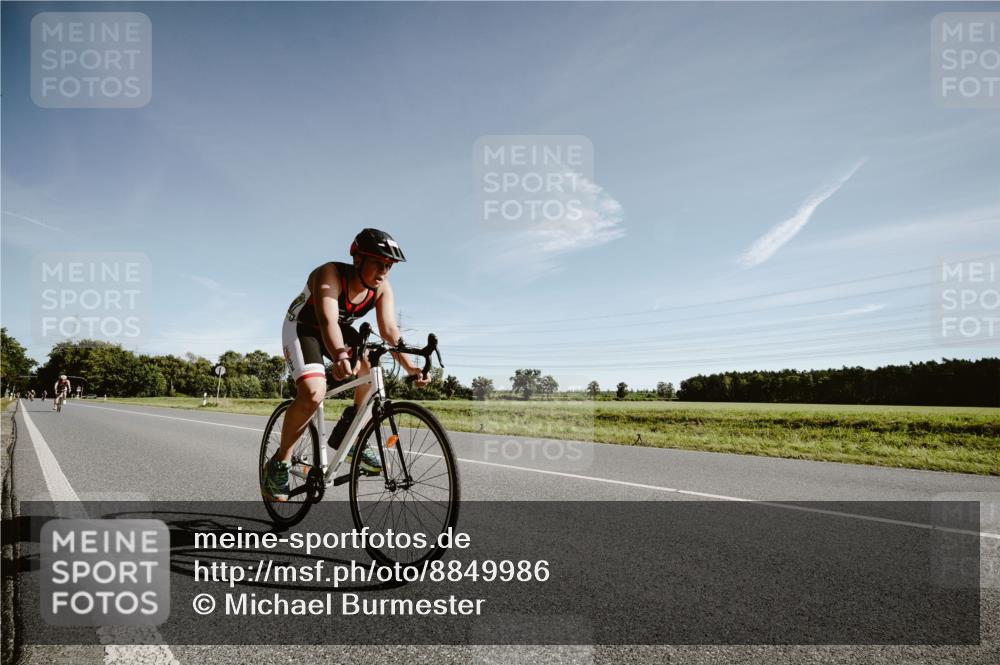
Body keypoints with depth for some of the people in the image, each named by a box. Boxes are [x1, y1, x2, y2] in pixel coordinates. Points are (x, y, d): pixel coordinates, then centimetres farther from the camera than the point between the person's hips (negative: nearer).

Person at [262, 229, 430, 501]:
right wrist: (340, 356, -67)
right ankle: (279, 463, -7)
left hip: (339, 328, 6)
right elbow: (327, 321, -47)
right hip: (302, 327, -5)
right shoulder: (330, 274, -32)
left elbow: (390, 330, -26)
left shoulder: (382, 288, -17)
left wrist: (409, 366, -41)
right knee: (313, 393, -27)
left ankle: (348, 436, -3)